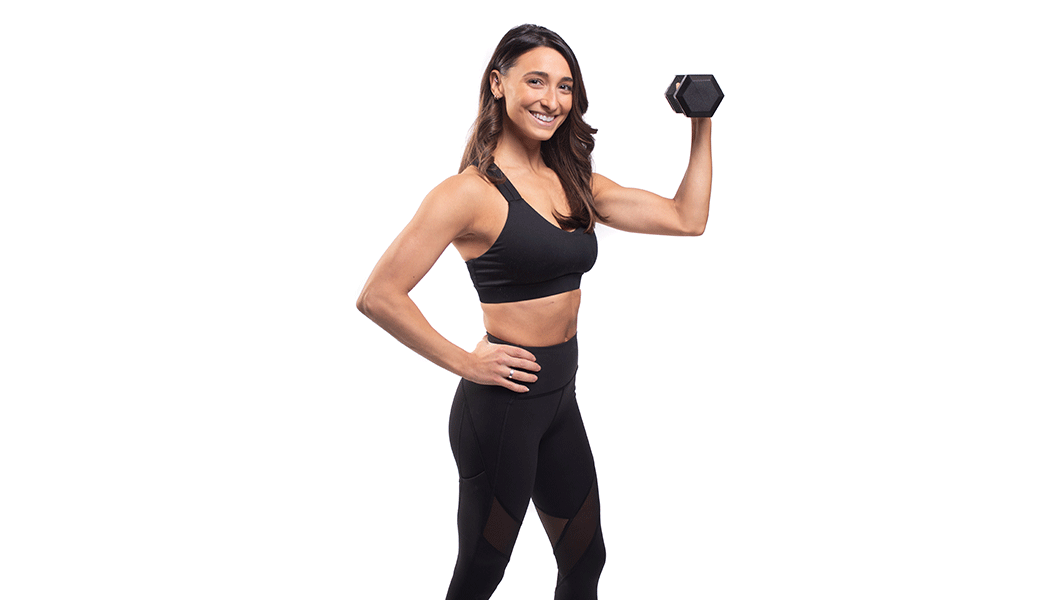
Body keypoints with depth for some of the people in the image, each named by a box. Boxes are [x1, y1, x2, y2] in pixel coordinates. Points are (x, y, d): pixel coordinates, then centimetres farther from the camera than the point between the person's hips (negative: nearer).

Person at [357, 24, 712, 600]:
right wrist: (464, 362, -15)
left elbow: (686, 218, 8)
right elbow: (379, 296, -18)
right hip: (501, 403, -7)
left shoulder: (576, 184, 7)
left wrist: (701, 125, 5)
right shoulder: (472, 191, -14)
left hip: (560, 400, 7)